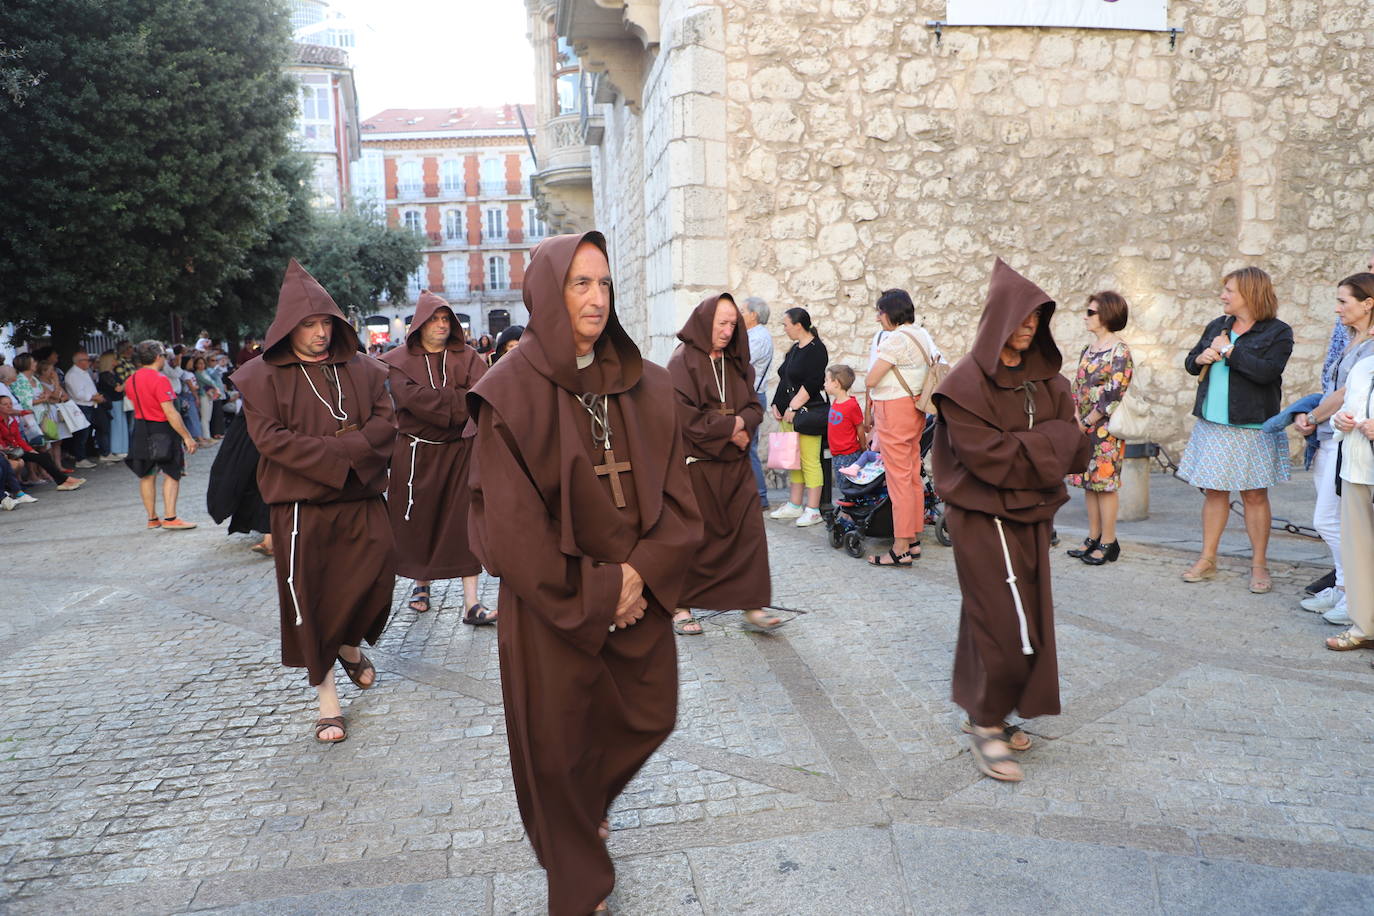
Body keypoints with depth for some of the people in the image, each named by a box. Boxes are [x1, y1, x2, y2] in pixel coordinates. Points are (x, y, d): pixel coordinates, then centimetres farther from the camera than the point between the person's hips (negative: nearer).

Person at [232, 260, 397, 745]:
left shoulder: (361, 368, 8)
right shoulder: (263, 376, 0)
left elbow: (386, 422, 2)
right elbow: (270, 438, -10)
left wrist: (349, 447, -17)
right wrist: (337, 456, -15)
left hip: (362, 497, 3)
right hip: (301, 504, -2)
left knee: (376, 577, 0)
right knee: (308, 596, 0)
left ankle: (350, 644, 33)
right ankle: (327, 698, 13)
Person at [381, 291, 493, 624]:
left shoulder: (467, 357, 7)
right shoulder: (400, 360, 4)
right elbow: (410, 397, -15)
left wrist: (435, 404, -18)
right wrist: (458, 401, -16)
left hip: (460, 452, 0)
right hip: (416, 455, 0)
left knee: (463, 521, -4)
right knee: (419, 520, 6)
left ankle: (471, 603, -6)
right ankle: (421, 583, 28)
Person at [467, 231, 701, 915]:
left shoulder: (643, 385, 1)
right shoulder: (510, 392, -13)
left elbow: (675, 492, 0)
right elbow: (511, 522, -16)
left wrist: (643, 570, -15)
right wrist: (593, 595, -15)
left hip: (638, 594, 5)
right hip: (552, 605, -4)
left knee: (648, 718, 16)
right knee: (559, 743, 10)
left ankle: (590, 801, 50)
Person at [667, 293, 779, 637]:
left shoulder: (738, 363, 13)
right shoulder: (683, 360, -6)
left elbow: (755, 408, 11)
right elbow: (683, 414, -15)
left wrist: (741, 424, -12)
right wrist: (730, 426, -12)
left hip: (735, 463, 6)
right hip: (696, 464, -5)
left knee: (749, 532, 0)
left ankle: (752, 607, 6)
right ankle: (681, 608, 16)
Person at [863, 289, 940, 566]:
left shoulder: (897, 338, -16)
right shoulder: (922, 335, 13)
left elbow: (870, 380, -16)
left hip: (894, 409, -10)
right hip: (915, 409, 10)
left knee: (898, 478, -7)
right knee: (913, 477, 12)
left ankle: (900, 549, -3)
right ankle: (913, 541, 19)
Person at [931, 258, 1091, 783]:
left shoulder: (1044, 378, 7)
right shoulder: (967, 383, -14)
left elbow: (1072, 444, 3)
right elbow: (991, 456, -21)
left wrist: (1025, 447, -13)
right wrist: (1047, 442, -9)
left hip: (1031, 515, 7)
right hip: (984, 518, -7)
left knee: (1028, 618, 11)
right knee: (1002, 621, -6)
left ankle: (990, 713, 26)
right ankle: (986, 724, 10)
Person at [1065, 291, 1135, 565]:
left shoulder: (1119, 352, -11)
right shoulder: (1088, 350, 13)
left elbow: (1113, 395, -16)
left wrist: (1087, 423, -13)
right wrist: (1077, 419, 0)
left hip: (1105, 429, -8)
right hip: (1084, 427, 8)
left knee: (1105, 484, -3)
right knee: (1088, 483, 11)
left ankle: (1108, 543, 5)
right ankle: (1094, 538, 20)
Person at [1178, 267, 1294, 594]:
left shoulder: (1277, 332, -5)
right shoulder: (1217, 326, 12)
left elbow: (1267, 372, -20)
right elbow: (1190, 363, 17)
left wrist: (1229, 351, -13)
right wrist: (1201, 358, -5)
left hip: (1251, 426, -5)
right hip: (1212, 424, 5)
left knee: (1255, 494, 2)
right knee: (1214, 491, 9)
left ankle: (1259, 564, 13)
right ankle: (1207, 560, 17)